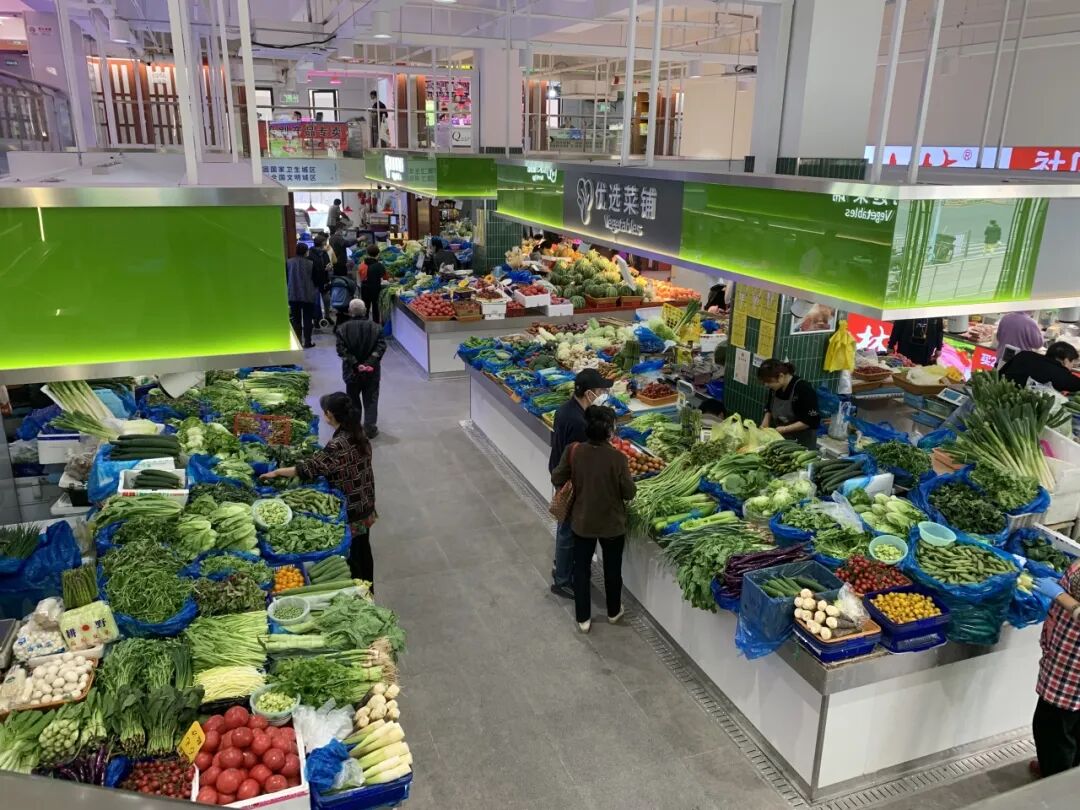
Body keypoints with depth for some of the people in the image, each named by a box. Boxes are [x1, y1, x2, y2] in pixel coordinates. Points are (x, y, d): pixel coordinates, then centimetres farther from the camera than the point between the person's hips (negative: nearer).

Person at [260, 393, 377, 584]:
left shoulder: (338, 444, -27)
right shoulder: (358, 432, -3)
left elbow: (309, 468, -24)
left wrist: (277, 472, -14)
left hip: (350, 511, -8)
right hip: (365, 505, 8)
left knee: (351, 556, 9)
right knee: (363, 549, 22)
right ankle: (368, 593, 37)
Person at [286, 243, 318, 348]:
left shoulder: (288, 263, -4)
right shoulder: (310, 264, -11)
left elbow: (286, 278, 3)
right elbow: (315, 279, -3)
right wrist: (315, 290, 15)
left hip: (293, 295, 2)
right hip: (308, 295, -2)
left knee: (295, 319, 11)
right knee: (307, 319, 6)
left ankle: (297, 341, 12)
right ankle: (307, 342, 6)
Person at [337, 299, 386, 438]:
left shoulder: (343, 328, -8)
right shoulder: (375, 328, -6)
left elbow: (341, 350, -16)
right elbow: (381, 347, -14)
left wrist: (354, 364, -18)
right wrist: (370, 362, -18)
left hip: (352, 371, 0)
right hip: (372, 371, 0)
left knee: (353, 400, 17)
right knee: (371, 399, 10)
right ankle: (370, 429, 10)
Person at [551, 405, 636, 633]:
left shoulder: (573, 451, -17)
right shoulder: (618, 458, -24)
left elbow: (557, 479, -5)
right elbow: (629, 493, -14)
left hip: (582, 521, 2)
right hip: (612, 524, -2)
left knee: (581, 568, 18)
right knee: (612, 568, 21)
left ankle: (583, 618, 28)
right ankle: (614, 612, 41)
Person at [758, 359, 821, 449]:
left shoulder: (804, 390, -21)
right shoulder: (775, 388, -1)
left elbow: (810, 421, -22)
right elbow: (769, 408, 16)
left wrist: (784, 429, -24)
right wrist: (765, 423, -2)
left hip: (802, 442, -6)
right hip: (780, 438, 6)